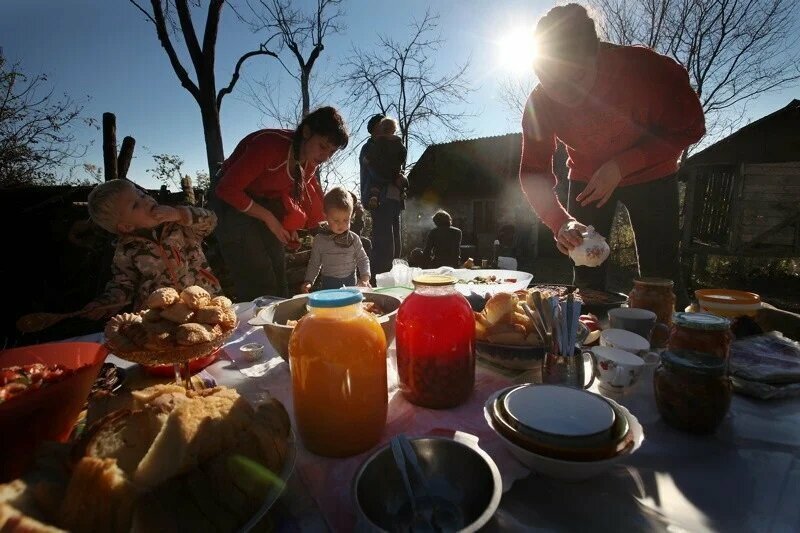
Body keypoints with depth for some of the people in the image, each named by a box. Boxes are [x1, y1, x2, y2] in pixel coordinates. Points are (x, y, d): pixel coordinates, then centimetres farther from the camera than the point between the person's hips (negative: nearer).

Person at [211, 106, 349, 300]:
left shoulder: (310, 161, -7)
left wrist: (290, 225, -6)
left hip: (268, 203, 7)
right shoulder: (270, 145, -29)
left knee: (278, 281, 6)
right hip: (233, 202, -6)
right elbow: (227, 189, -26)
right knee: (258, 286, -13)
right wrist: (268, 218, -21)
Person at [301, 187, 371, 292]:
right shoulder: (319, 240, -3)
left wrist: (365, 278, -10)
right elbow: (314, 264, 6)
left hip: (350, 283, 1)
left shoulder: (354, 239, -2)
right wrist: (308, 281, -5)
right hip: (328, 284, 0)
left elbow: (363, 260, 4)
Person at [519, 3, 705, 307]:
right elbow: (534, 172, -20)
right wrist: (560, 222, -37)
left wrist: (621, 165, -30)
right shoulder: (539, 103, -23)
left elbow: (690, 129, -16)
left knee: (660, 274, -7)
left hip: (650, 173, -1)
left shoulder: (647, 69, -28)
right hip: (587, 177, 2)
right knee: (586, 275, 3)